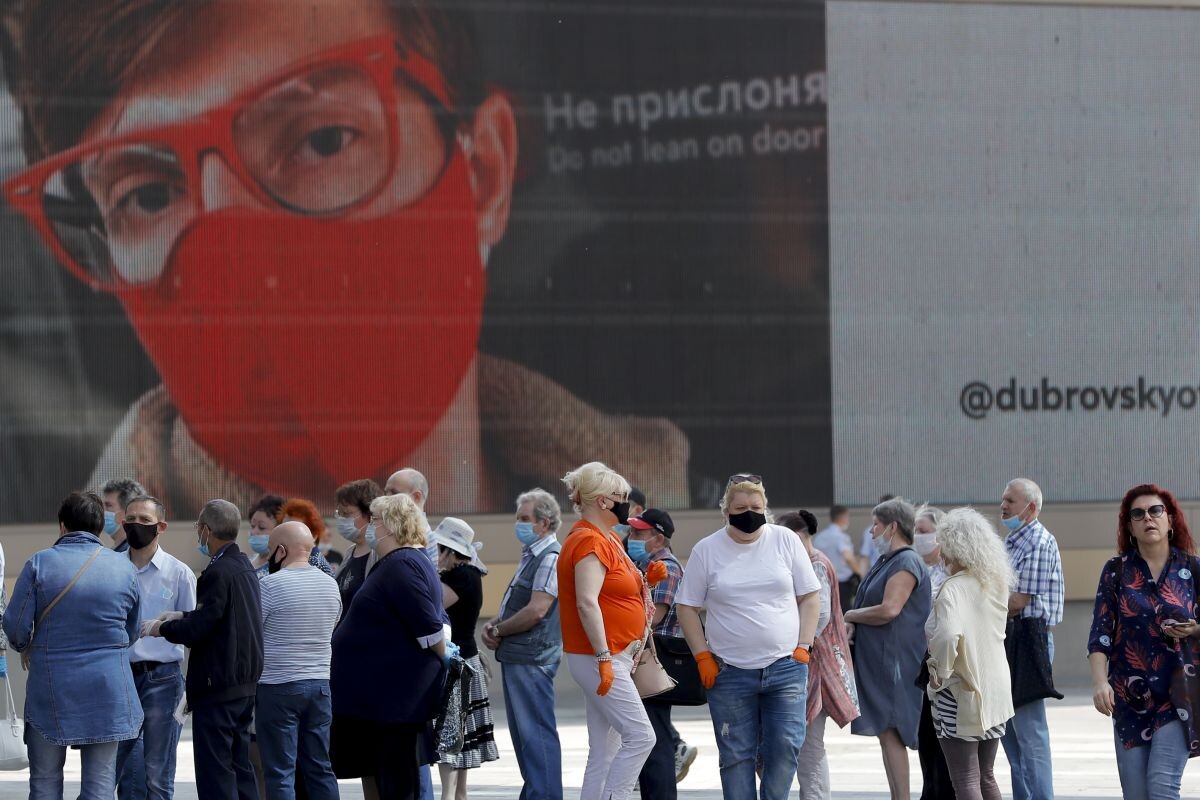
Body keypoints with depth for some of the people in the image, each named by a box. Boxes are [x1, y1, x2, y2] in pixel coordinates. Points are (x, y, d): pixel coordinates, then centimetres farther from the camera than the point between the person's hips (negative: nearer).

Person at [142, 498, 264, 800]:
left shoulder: (218, 572, -19)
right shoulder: (244, 566, 10)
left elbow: (196, 631, -21)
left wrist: (161, 628, -5)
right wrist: (182, 617, 13)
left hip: (218, 685, -10)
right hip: (244, 683, 10)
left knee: (215, 774, -5)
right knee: (239, 767, 15)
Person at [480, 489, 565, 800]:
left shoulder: (550, 558, -15)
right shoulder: (532, 556, 18)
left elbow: (536, 611, -22)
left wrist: (498, 630, -10)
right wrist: (494, 624, 6)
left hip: (532, 658, -10)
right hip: (517, 657, 11)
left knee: (536, 734, -9)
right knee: (524, 734, 15)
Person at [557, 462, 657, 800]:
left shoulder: (608, 539, 17)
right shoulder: (589, 541, -14)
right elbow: (587, 602, -23)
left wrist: (643, 578, 12)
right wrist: (604, 658, -26)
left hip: (612, 658, 10)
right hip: (599, 658, -10)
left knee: (605, 752, 8)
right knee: (640, 736, -15)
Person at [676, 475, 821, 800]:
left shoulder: (786, 541, 4)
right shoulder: (707, 550, 2)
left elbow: (809, 598, 7)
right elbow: (686, 608, 6)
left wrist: (803, 647, -2)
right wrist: (703, 657, -2)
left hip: (785, 666, 0)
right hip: (730, 673, 0)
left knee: (785, 746, -7)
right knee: (736, 755, 3)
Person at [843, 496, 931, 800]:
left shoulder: (907, 562, -13)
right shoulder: (886, 561, 18)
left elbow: (889, 609, -23)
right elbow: (872, 605, 22)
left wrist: (850, 615, -8)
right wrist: (853, 625, 0)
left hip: (894, 660, -10)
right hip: (876, 659, 10)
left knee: (890, 732, -12)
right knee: (886, 733, 10)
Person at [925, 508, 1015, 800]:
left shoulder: (954, 588, -18)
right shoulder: (996, 585, 5)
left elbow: (947, 635, -32)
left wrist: (940, 672, -18)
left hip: (960, 692, -7)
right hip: (995, 692, 7)